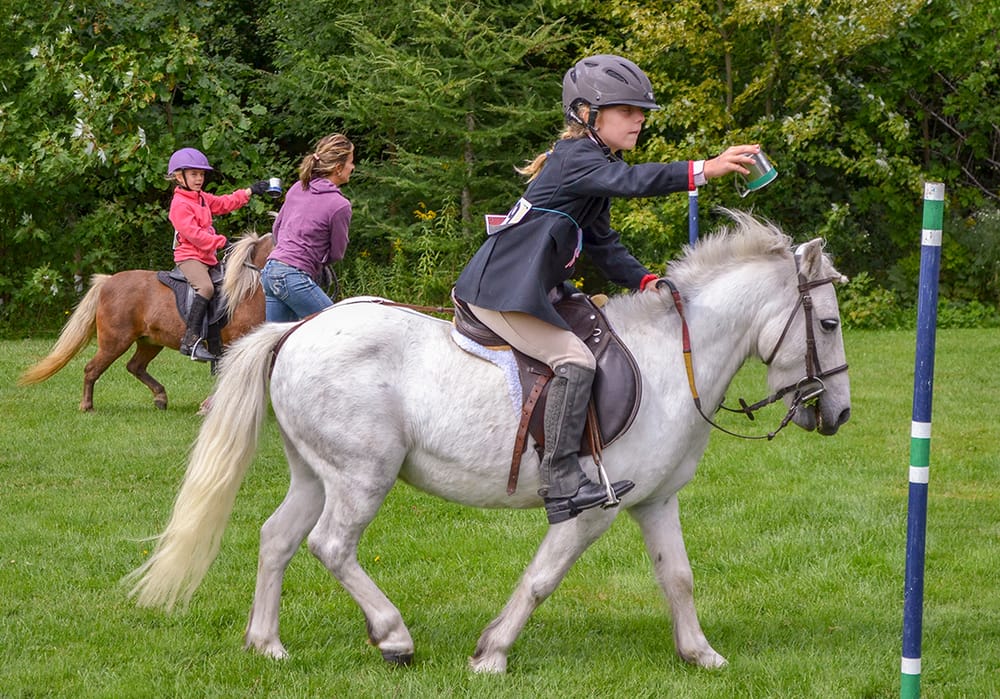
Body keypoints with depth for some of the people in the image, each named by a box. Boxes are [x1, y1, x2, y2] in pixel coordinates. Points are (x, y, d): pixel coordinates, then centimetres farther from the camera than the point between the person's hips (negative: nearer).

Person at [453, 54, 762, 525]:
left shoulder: (594, 165, 18)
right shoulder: (574, 159, -14)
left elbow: (602, 244, 21)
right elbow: (632, 181, -32)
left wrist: (643, 280, 6)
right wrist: (703, 170, -41)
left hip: (531, 288, 11)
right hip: (500, 289, -11)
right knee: (575, 360, -24)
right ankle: (561, 480, -25)